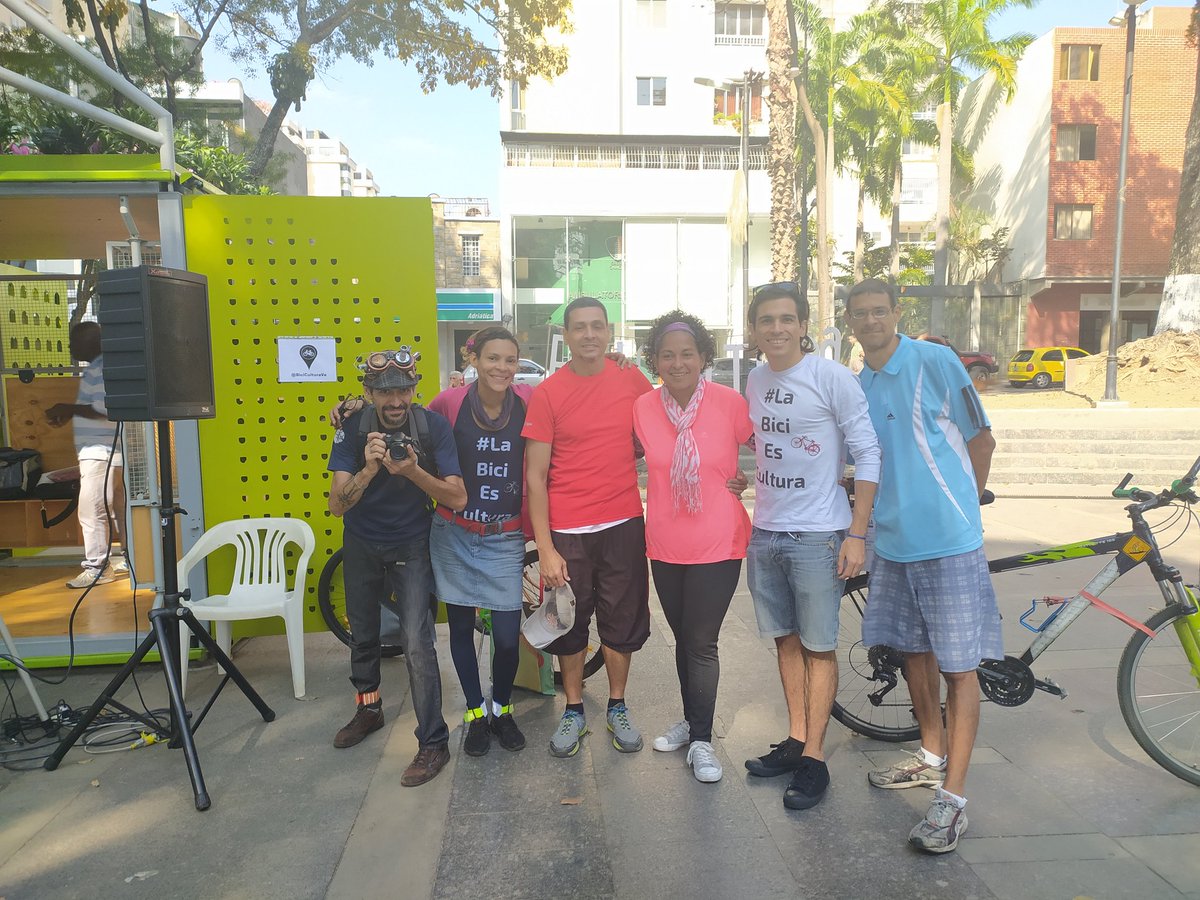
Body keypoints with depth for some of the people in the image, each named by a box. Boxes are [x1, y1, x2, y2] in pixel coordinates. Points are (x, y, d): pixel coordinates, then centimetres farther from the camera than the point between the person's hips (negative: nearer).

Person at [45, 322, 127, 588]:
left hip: (101, 453, -11)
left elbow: (106, 408, -23)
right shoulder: (97, 368, 19)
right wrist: (70, 414, 14)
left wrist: (71, 409, -15)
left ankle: (97, 567, -5)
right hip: (106, 452, 11)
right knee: (117, 508, 14)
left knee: (92, 510, -9)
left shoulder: (101, 369, -13)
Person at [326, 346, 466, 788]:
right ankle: (369, 708, 44)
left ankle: (433, 743, 1)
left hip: (411, 544, -2)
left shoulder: (433, 426, -20)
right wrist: (368, 469, -40)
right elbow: (337, 504, -22)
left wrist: (412, 471, -38)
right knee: (362, 634, 18)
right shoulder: (352, 428, -17)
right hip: (361, 544, 3)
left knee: (417, 642, -12)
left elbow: (458, 498, -23)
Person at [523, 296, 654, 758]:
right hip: (567, 531, -1)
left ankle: (617, 706, 33)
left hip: (623, 524, 2)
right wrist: (546, 549, -11)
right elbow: (535, 475, -7)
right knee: (569, 624, 12)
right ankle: (574, 710, 31)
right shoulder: (547, 393, -6)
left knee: (622, 621, 12)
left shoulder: (632, 380, 0)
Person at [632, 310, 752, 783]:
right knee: (683, 639, 19)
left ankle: (701, 740, 21)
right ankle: (692, 720, 39)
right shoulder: (642, 408, -4)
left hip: (717, 544, -3)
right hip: (665, 545, 4)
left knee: (702, 644, 3)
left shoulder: (730, 403, -12)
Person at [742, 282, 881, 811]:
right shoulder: (755, 381, 7)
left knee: (818, 648, 3)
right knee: (786, 640, 14)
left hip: (817, 535, -6)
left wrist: (857, 534, -13)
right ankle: (796, 741, 27)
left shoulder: (832, 378, -10)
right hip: (765, 532, 6)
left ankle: (814, 760, 13)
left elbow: (868, 455, -10)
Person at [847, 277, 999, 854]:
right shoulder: (857, 384, 9)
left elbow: (981, 441, -4)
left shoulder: (936, 361, -9)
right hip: (893, 541, 7)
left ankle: (952, 799, 7)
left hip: (948, 541, -6)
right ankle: (932, 757, 36)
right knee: (913, 651, 17)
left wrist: (957, 508, 4)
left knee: (958, 667, -1)